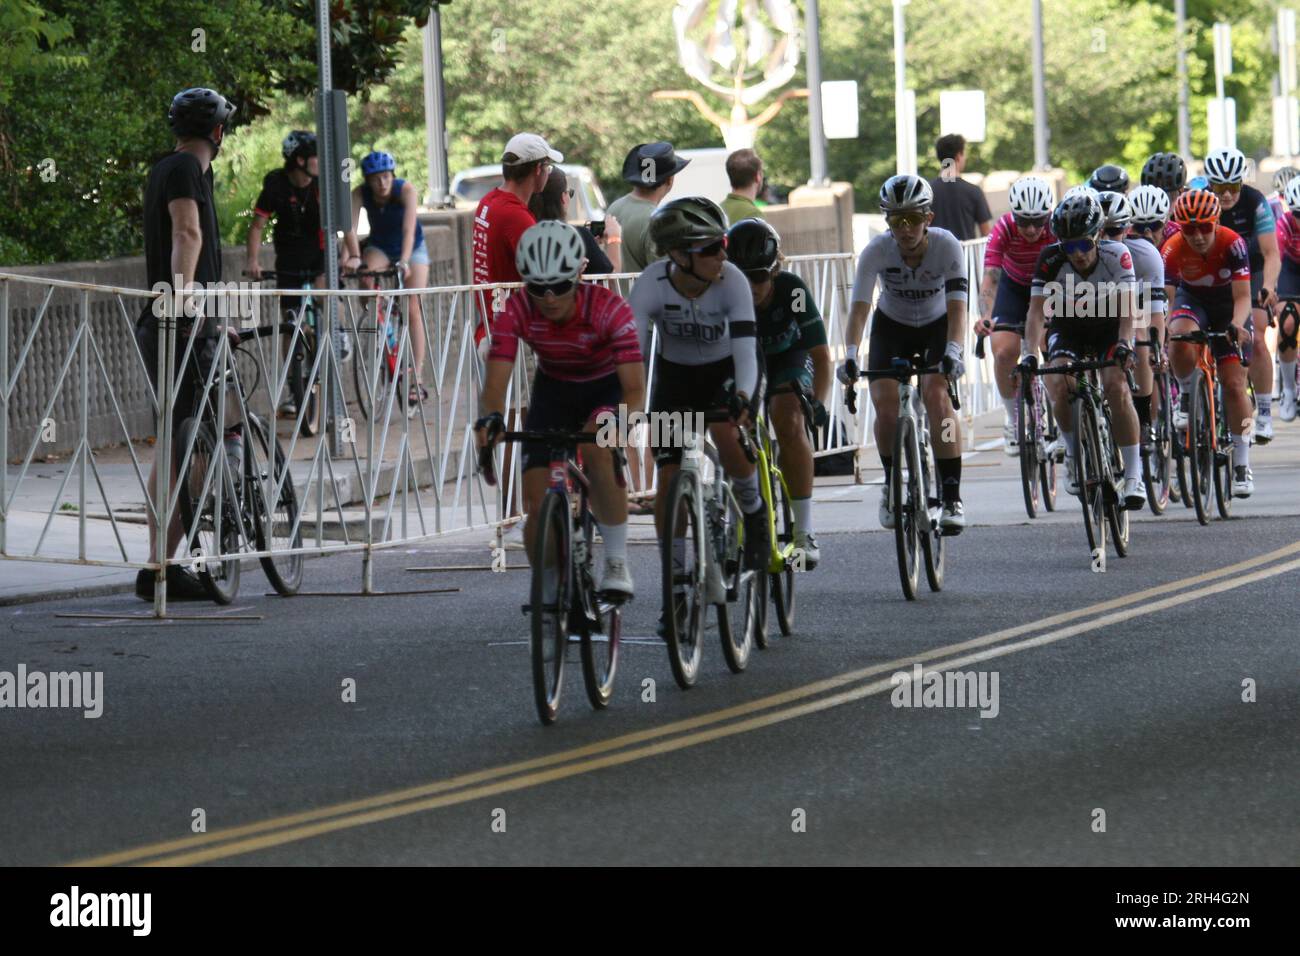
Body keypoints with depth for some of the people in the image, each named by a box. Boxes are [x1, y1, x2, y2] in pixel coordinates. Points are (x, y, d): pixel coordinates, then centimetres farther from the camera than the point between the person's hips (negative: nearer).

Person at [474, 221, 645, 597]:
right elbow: (495, 382, -31)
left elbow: (635, 388, -37)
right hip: (553, 393, 3)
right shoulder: (515, 312, -25)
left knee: (597, 450, -36)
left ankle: (617, 562, -22)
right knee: (538, 509, -12)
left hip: (607, 391, -2)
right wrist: (491, 418, -52)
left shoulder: (610, 309, -32)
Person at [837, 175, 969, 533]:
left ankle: (952, 496, -20)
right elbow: (859, 306, -31)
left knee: (936, 395, -24)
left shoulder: (947, 246, -29)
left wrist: (953, 352, -51)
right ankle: (892, 483, 11)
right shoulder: (877, 251, -27)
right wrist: (850, 356, -46)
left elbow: (957, 306, -34)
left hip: (936, 326, -1)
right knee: (885, 406, -16)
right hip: (892, 326, 1)